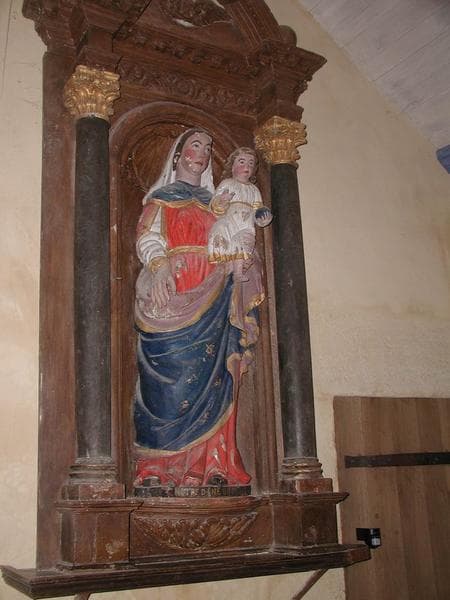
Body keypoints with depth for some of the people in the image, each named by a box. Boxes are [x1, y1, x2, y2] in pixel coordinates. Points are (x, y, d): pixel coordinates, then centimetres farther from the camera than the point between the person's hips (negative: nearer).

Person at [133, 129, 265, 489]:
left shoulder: (214, 202, 27)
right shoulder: (162, 197, 13)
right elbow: (147, 237, -1)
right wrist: (160, 265, -20)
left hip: (213, 301, 5)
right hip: (173, 296, -5)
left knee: (212, 378, -3)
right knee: (173, 377, -11)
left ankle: (209, 465, -1)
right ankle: (162, 468, -8)